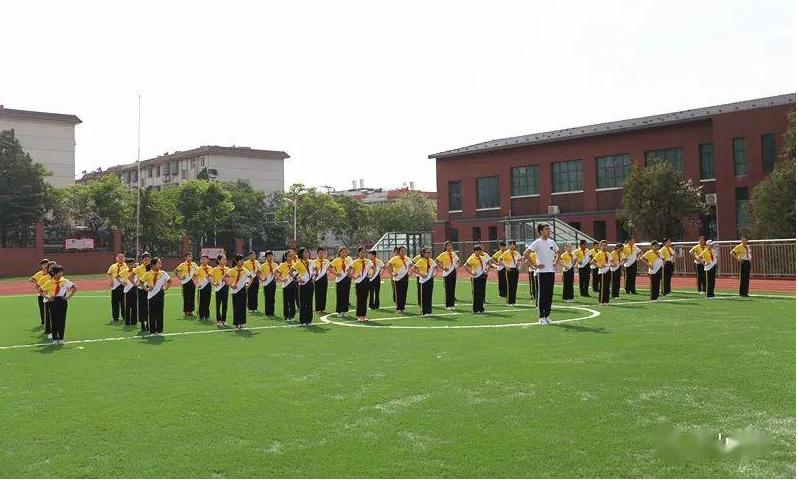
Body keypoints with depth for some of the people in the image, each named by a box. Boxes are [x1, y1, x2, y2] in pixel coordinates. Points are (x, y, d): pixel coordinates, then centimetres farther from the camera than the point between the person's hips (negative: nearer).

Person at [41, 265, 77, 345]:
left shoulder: (64, 281, 0)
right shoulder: (50, 282, -1)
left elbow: (75, 288, 4)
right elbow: (40, 290, 7)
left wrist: (69, 297, -1)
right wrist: (47, 297, -1)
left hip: (62, 301, 0)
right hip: (53, 302, 0)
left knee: (62, 320, 0)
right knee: (54, 320, 1)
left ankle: (61, 339, 8)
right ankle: (55, 339, 9)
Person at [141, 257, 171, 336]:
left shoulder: (163, 273, -2)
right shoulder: (148, 274, -5)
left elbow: (169, 280, 9)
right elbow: (141, 282, 2)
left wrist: (166, 288, 1)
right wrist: (146, 289, -5)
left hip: (159, 294, 1)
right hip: (151, 295, -1)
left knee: (160, 313, 2)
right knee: (152, 314, 4)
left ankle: (160, 331, 9)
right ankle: (152, 331, 12)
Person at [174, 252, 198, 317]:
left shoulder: (194, 264, 4)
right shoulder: (182, 265, -5)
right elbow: (175, 271, -1)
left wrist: (195, 276, 1)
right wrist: (180, 277, -6)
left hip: (192, 282, 3)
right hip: (185, 282, -3)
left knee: (192, 296, 5)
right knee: (186, 297, 0)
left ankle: (191, 310, 14)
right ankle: (186, 311, 8)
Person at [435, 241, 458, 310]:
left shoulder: (453, 253, 9)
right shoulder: (443, 254, -7)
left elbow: (458, 260, 26)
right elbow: (436, 261, -14)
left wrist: (457, 266, 10)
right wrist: (443, 268, -14)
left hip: (453, 272, 5)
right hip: (447, 273, -5)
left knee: (453, 289, 6)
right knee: (448, 289, -1)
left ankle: (452, 304, 13)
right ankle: (448, 305, 4)